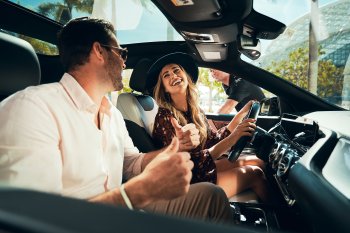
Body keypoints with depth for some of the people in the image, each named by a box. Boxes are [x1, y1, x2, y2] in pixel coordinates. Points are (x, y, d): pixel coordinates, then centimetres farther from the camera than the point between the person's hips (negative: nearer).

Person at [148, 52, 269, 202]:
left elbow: (213, 141, 4)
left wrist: (242, 113, 2)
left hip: (203, 168, 8)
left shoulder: (194, 110, 1)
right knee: (254, 174, -7)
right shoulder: (166, 118, -22)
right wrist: (232, 138, -31)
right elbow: (193, 163, -26)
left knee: (259, 161, 7)